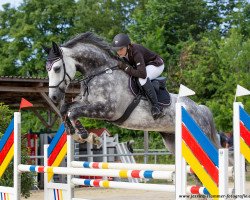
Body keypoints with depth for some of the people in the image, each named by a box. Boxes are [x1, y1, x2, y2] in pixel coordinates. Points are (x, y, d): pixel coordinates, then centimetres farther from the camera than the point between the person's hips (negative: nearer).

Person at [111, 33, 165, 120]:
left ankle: (156, 107, -31)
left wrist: (125, 68, -40)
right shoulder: (123, 53, -15)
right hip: (144, 66, 9)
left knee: (142, 78, -36)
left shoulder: (136, 52, -38)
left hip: (156, 65, -9)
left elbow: (142, 74, -46)